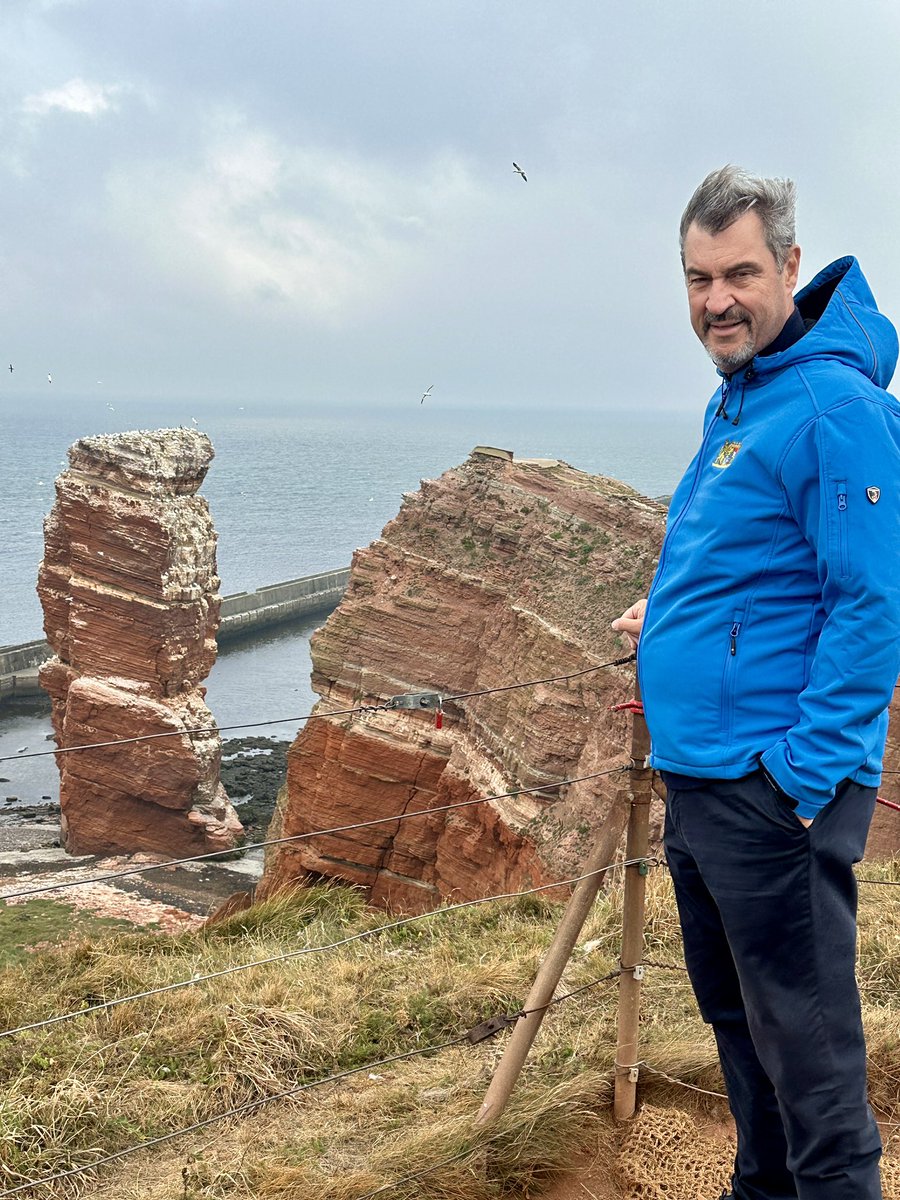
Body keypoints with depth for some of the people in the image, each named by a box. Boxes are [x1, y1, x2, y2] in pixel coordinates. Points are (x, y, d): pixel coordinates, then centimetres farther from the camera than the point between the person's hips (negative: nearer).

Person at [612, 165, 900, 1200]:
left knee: (804, 1037, -1)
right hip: (695, 773, 10)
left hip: (776, 786, -10)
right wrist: (666, 612, 16)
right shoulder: (731, 404, 15)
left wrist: (803, 772, -22)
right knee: (733, 1013, 21)